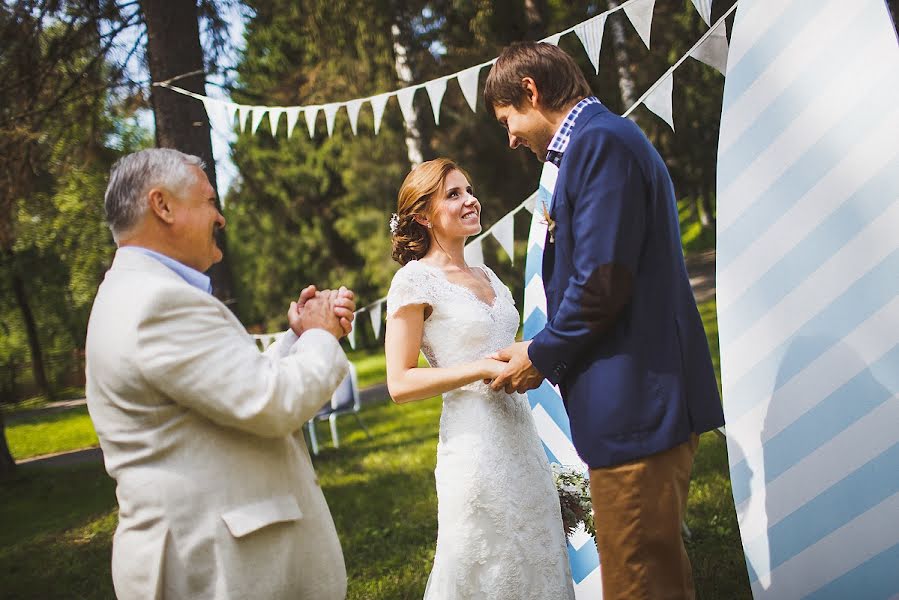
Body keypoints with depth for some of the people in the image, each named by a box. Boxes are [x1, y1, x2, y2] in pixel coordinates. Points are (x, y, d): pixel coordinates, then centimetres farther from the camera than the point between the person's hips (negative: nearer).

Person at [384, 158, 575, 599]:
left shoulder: (486, 275, 14)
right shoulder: (415, 280, -8)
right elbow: (399, 384, -13)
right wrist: (486, 369, -19)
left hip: (520, 434, 7)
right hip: (474, 443, -7)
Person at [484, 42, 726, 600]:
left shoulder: (599, 141, -13)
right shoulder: (606, 138, 19)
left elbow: (602, 279, -20)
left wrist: (542, 355, -6)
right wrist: (551, 354, 12)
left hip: (634, 402, -11)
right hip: (649, 395, 11)